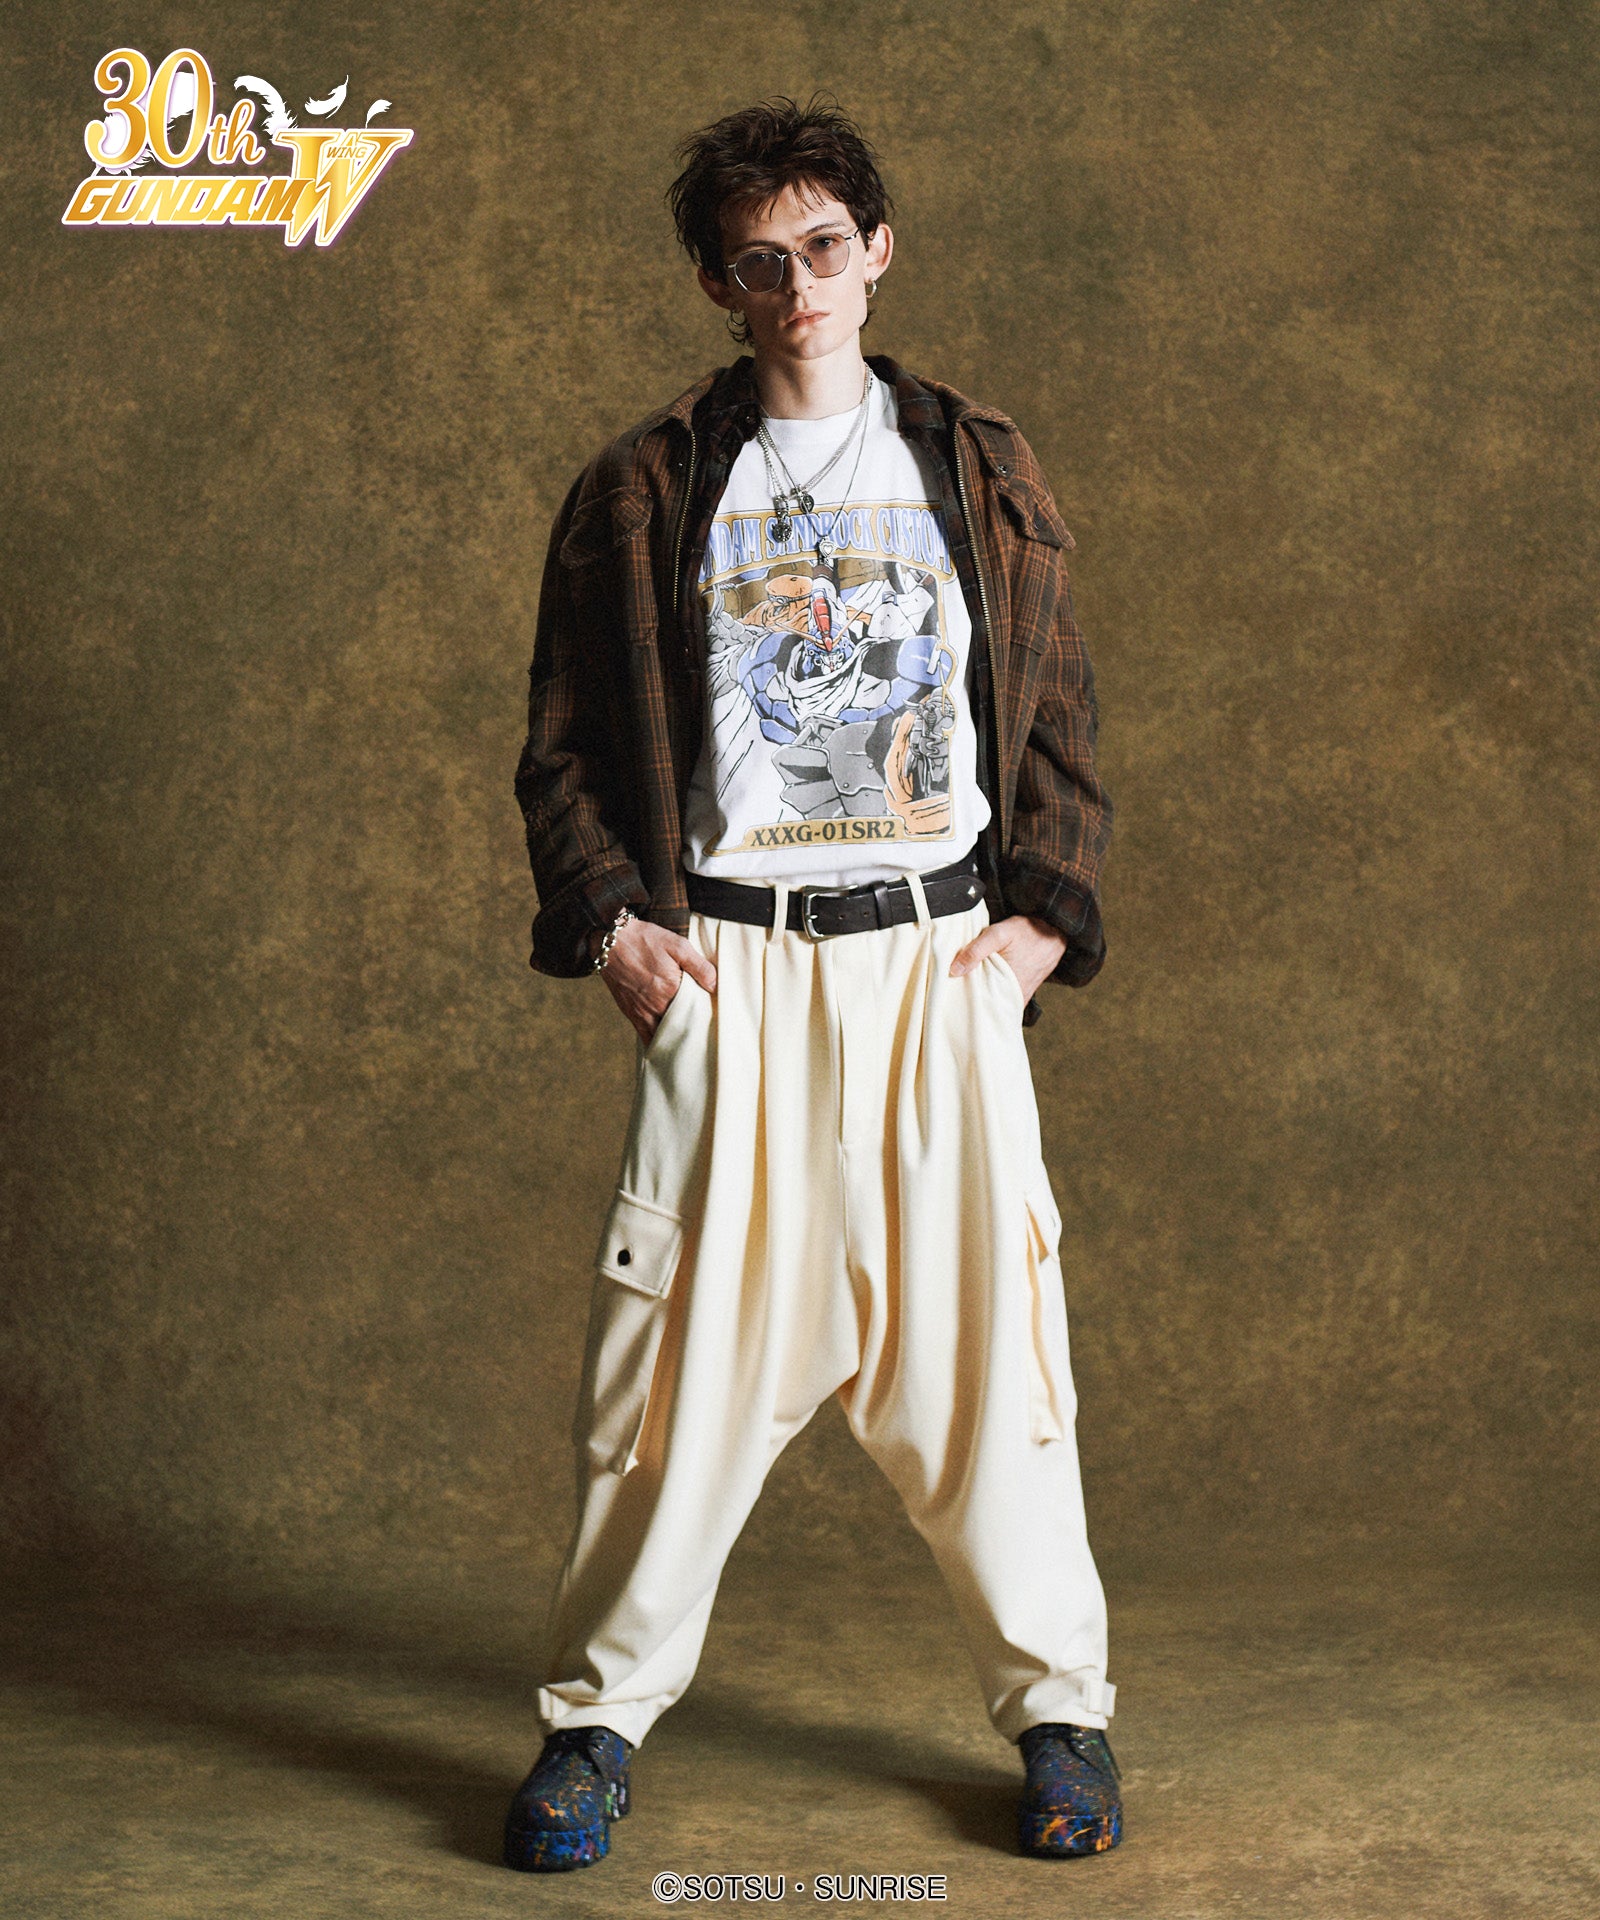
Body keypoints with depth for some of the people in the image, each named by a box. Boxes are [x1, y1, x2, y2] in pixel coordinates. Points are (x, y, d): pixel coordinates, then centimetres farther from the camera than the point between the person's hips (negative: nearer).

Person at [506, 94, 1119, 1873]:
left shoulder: (984, 473, 11)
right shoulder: (643, 489, 7)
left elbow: (1059, 725, 13)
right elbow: (563, 741, 10)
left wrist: (1043, 916, 1)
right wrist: (608, 922, -2)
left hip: (941, 960, 1)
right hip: (725, 972, -1)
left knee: (981, 1332, 1)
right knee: (681, 1343, -3)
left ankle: (1058, 1709, 16)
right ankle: (599, 1717, 12)